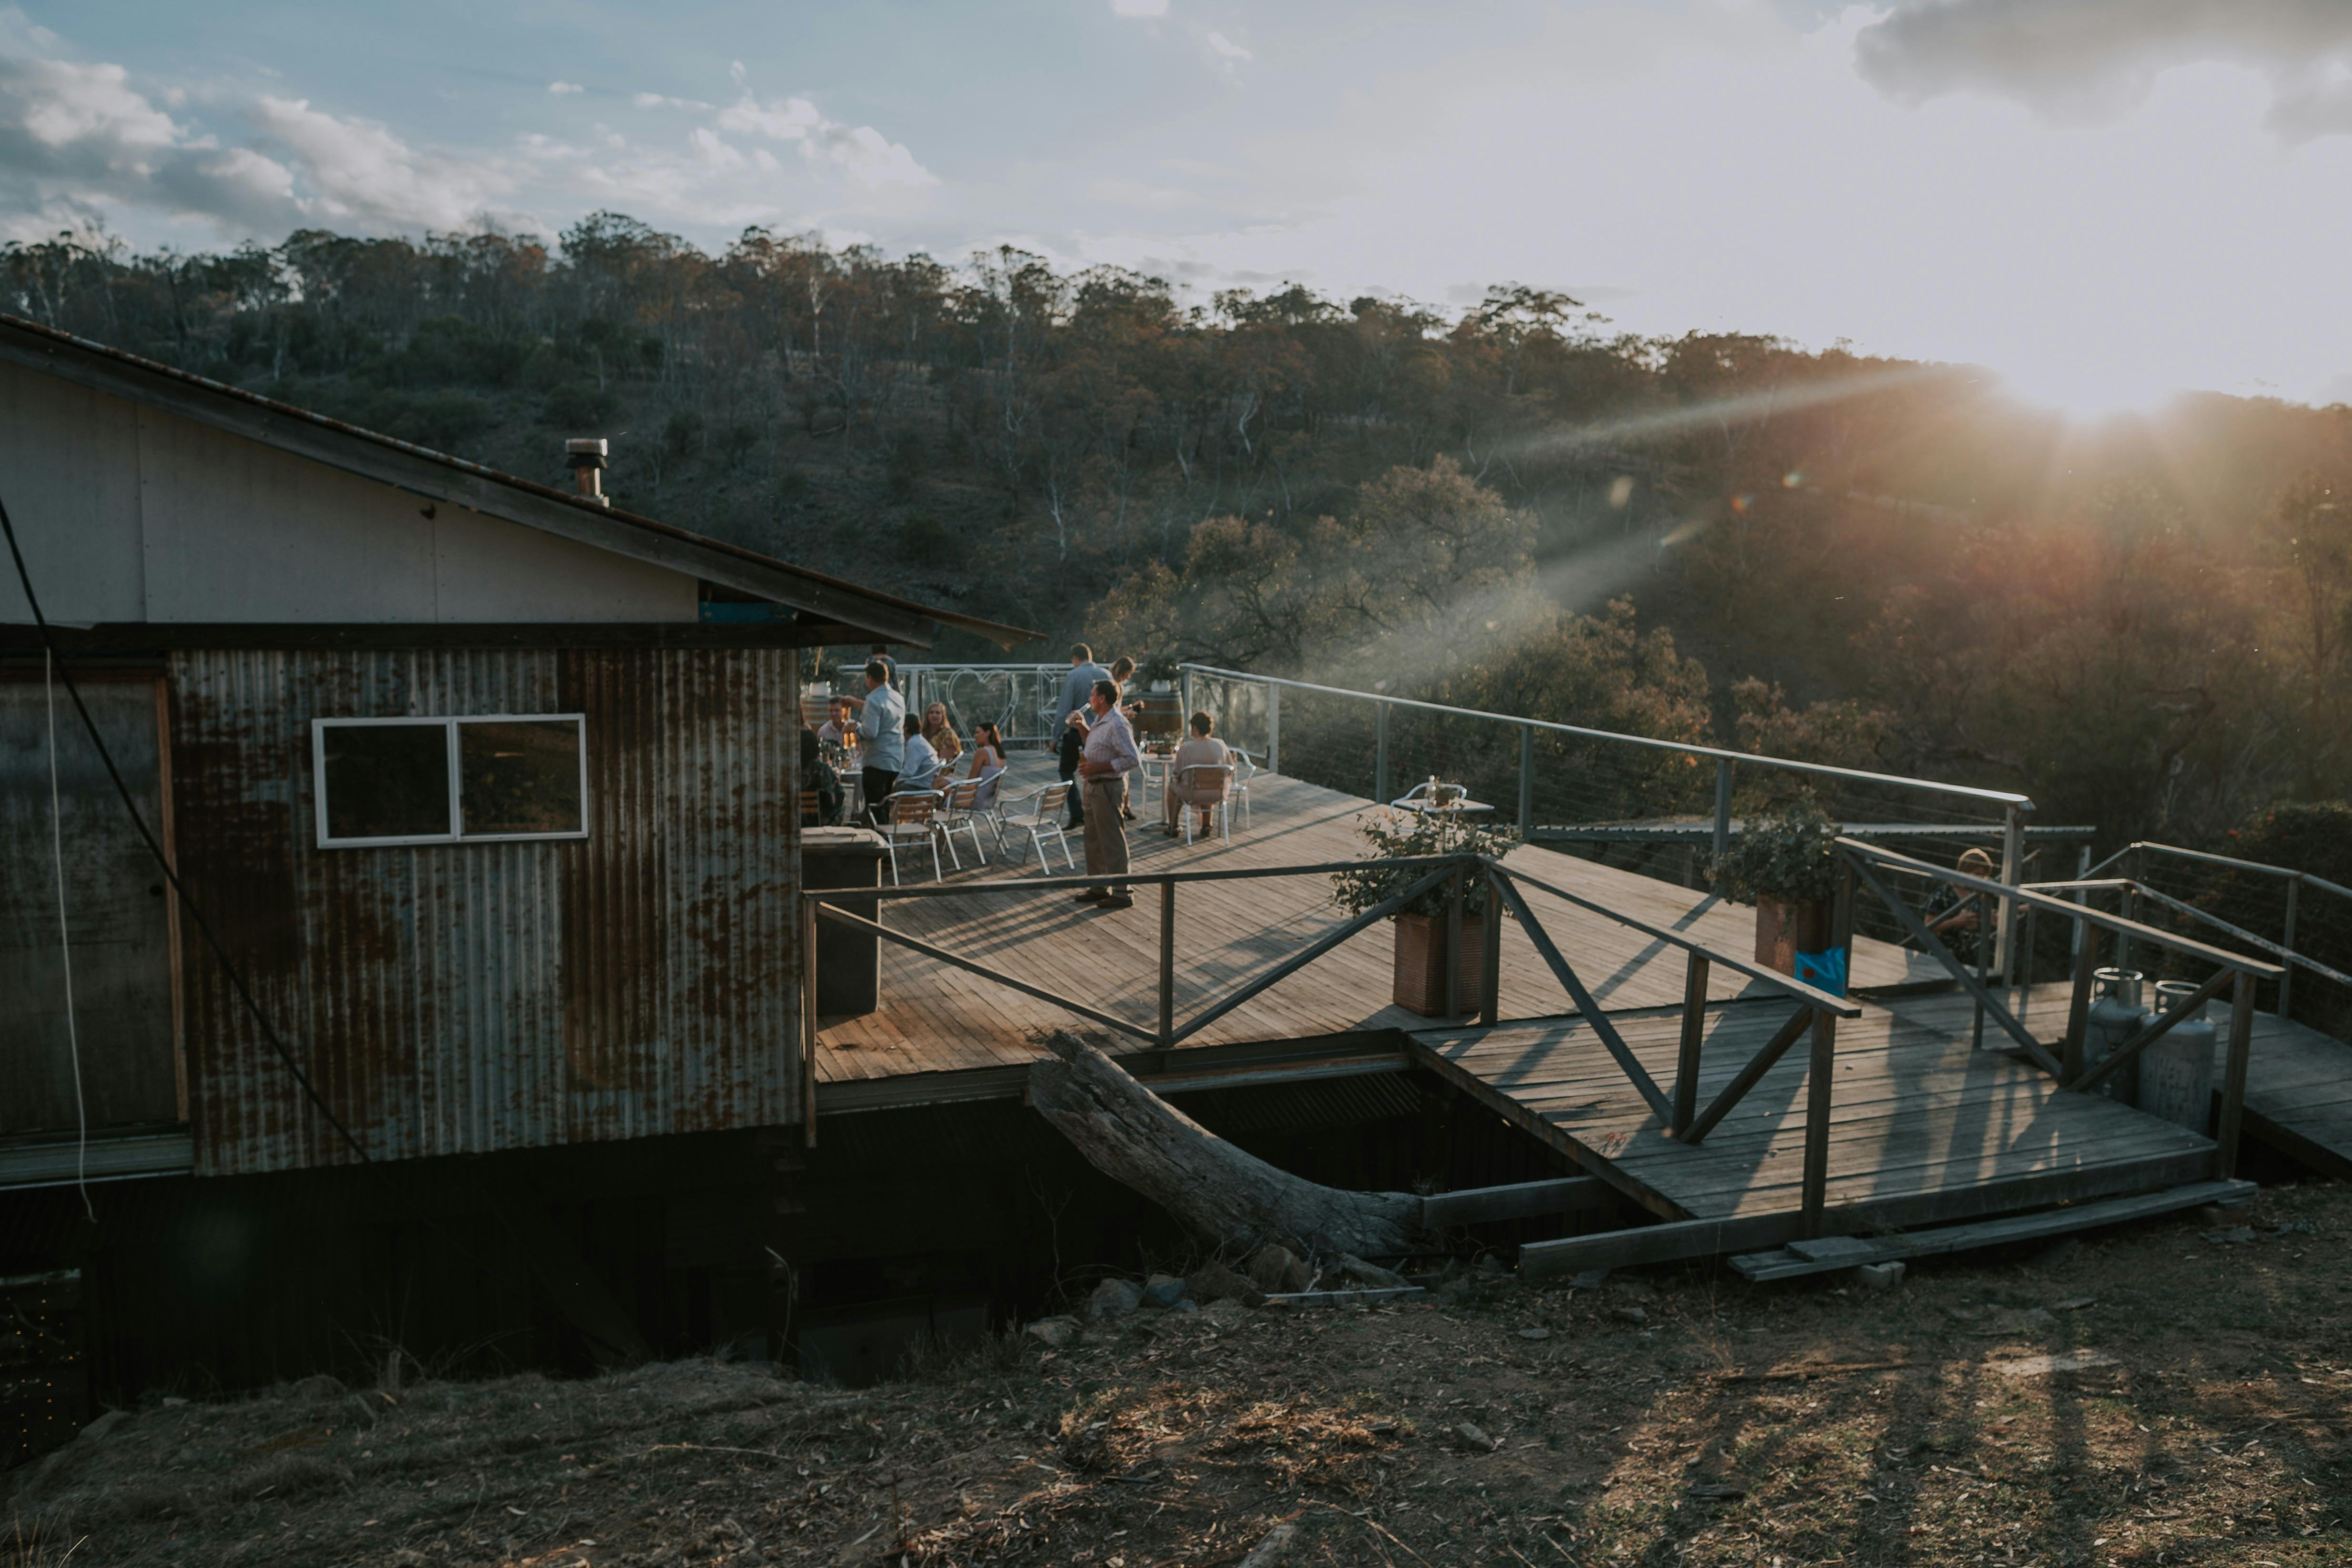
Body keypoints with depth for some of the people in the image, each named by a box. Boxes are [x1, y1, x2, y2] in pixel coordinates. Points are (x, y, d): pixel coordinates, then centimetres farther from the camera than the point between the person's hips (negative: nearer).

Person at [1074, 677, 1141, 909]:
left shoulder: (1117, 725, -20)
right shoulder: (1099, 721, 11)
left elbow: (1132, 759, -24)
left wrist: (1097, 768, -24)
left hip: (1108, 788, -10)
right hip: (1094, 787, 10)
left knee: (1113, 842, -5)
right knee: (1094, 841, 16)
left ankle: (1121, 893, 1)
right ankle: (1099, 887, 26)